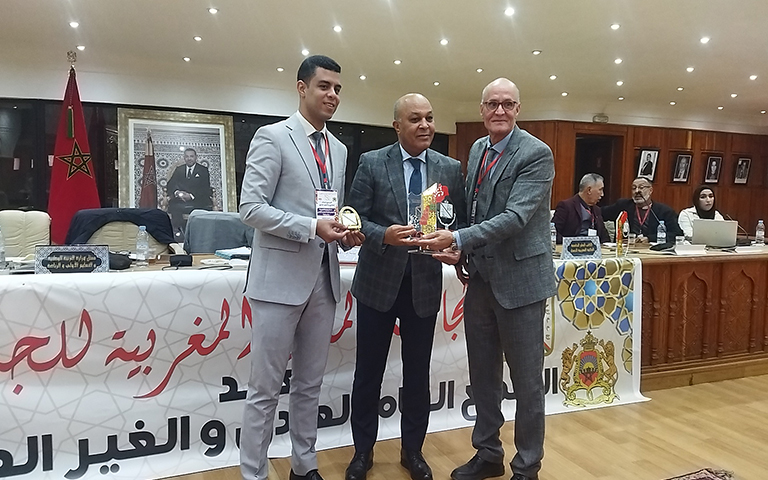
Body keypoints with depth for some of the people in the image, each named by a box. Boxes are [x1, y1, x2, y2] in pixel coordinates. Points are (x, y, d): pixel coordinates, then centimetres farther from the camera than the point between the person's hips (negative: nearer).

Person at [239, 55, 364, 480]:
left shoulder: (339, 149, 15)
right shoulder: (272, 137, -6)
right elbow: (251, 208, -13)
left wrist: (346, 231, -1)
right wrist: (312, 227, -20)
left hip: (324, 279, 7)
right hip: (280, 278, -7)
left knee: (310, 384, 17)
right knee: (265, 389, 3)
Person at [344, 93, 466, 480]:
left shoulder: (451, 169, 3)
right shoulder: (371, 163, -3)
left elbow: (460, 222, 6)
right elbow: (356, 218, -5)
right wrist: (384, 235, -23)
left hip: (425, 284, 2)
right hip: (378, 282, -1)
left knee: (418, 374, 13)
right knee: (368, 372, 10)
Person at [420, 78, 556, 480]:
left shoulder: (536, 153, -12)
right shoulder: (477, 150, 10)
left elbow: (515, 217, -22)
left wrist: (457, 239, -27)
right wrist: (462, 254, 4)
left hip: (519, 280, -7)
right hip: (480, 278, 7)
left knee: (527, 380, 6)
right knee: (482, 374, 17)